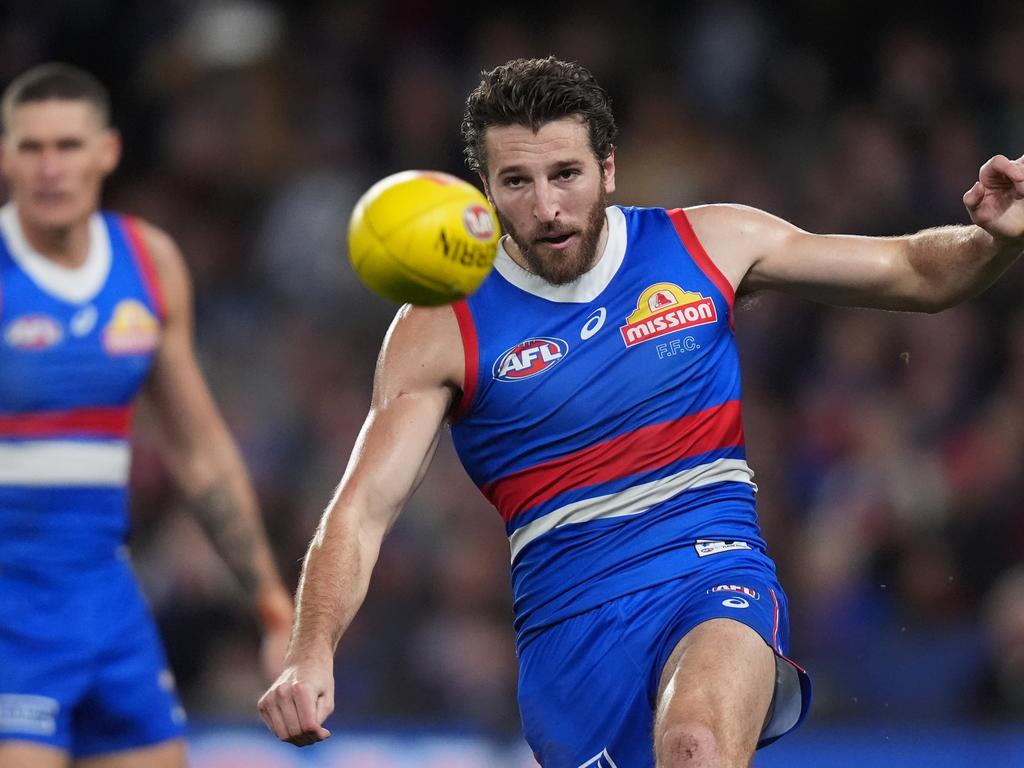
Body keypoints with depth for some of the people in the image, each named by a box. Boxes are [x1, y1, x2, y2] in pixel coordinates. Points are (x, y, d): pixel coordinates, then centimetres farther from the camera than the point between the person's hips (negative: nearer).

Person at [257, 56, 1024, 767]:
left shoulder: (706, 245, 3)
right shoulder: (441, 330, -2)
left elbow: (920, 273, 12)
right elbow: (362, 509, -9)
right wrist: (312, 655, -27)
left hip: (719, 579, -1)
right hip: (570, 626, 1)